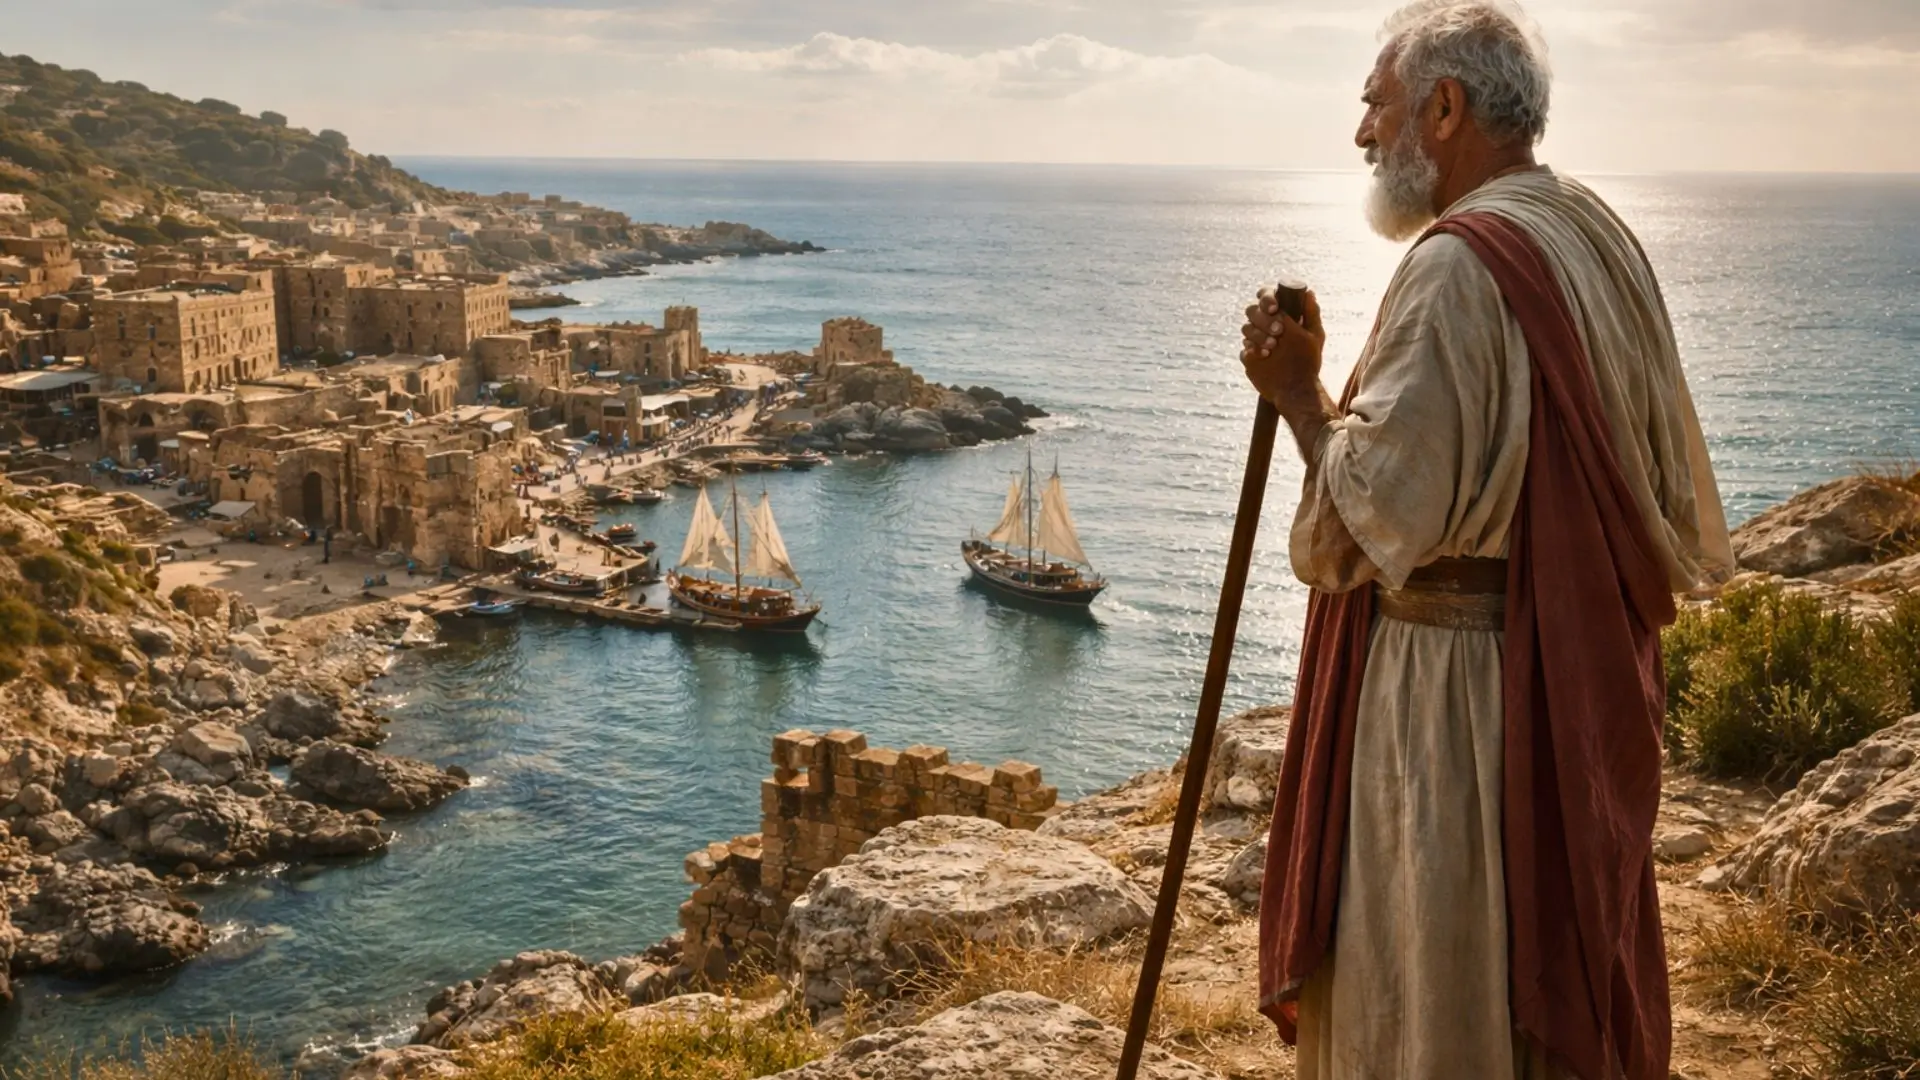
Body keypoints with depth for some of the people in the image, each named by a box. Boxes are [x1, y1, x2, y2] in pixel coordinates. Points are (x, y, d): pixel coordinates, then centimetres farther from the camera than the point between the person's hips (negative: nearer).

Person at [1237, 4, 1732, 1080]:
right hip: (1588, 681, 9)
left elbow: (1378, 514, -21)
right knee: (1560, 979, 21)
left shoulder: (1458, 266, -19)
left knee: (1427, 992, 4)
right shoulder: (1602, 240, 9)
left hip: (1455, 684, -9)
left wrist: (1301, 392, -8)